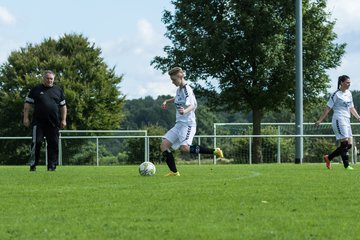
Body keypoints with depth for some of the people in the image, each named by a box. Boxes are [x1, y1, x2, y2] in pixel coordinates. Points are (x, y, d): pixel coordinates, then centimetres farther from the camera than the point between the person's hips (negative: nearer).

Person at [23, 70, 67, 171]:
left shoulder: (58, 90, 13)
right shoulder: (36, 90, 6)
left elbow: (63, 106, 18)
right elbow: (27, 104, 6)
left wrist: (63, 120, 10)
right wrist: (26, 118, -3)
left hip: (53, 123, 3)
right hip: (38, 122, -2)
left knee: (53, 144, 0)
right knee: (36, 142, -10)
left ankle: (52, 166, 6)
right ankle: (33, 164, -2)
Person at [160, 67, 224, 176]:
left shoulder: (187, 90, -12)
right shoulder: (179, 89, 15)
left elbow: (192, 105, -30)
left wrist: (185, 111, -51)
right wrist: (167, 101, 25)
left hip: (188, 123, -9)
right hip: (179, 124, 9)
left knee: (184, 148, -29)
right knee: (164, 145, -2)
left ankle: (214, 151, -19)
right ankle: (174, 172, 1)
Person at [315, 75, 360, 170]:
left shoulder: (349, 93, 15)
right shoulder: (336, 94, -8)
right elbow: (328, 108, -7)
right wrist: (320, 120, -8)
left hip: (346, 121, 8)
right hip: (339, 120, -8)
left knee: (349, 144, 4)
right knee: (345, 143, -12)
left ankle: (328, 157, 17)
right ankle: (346, 165, -8)